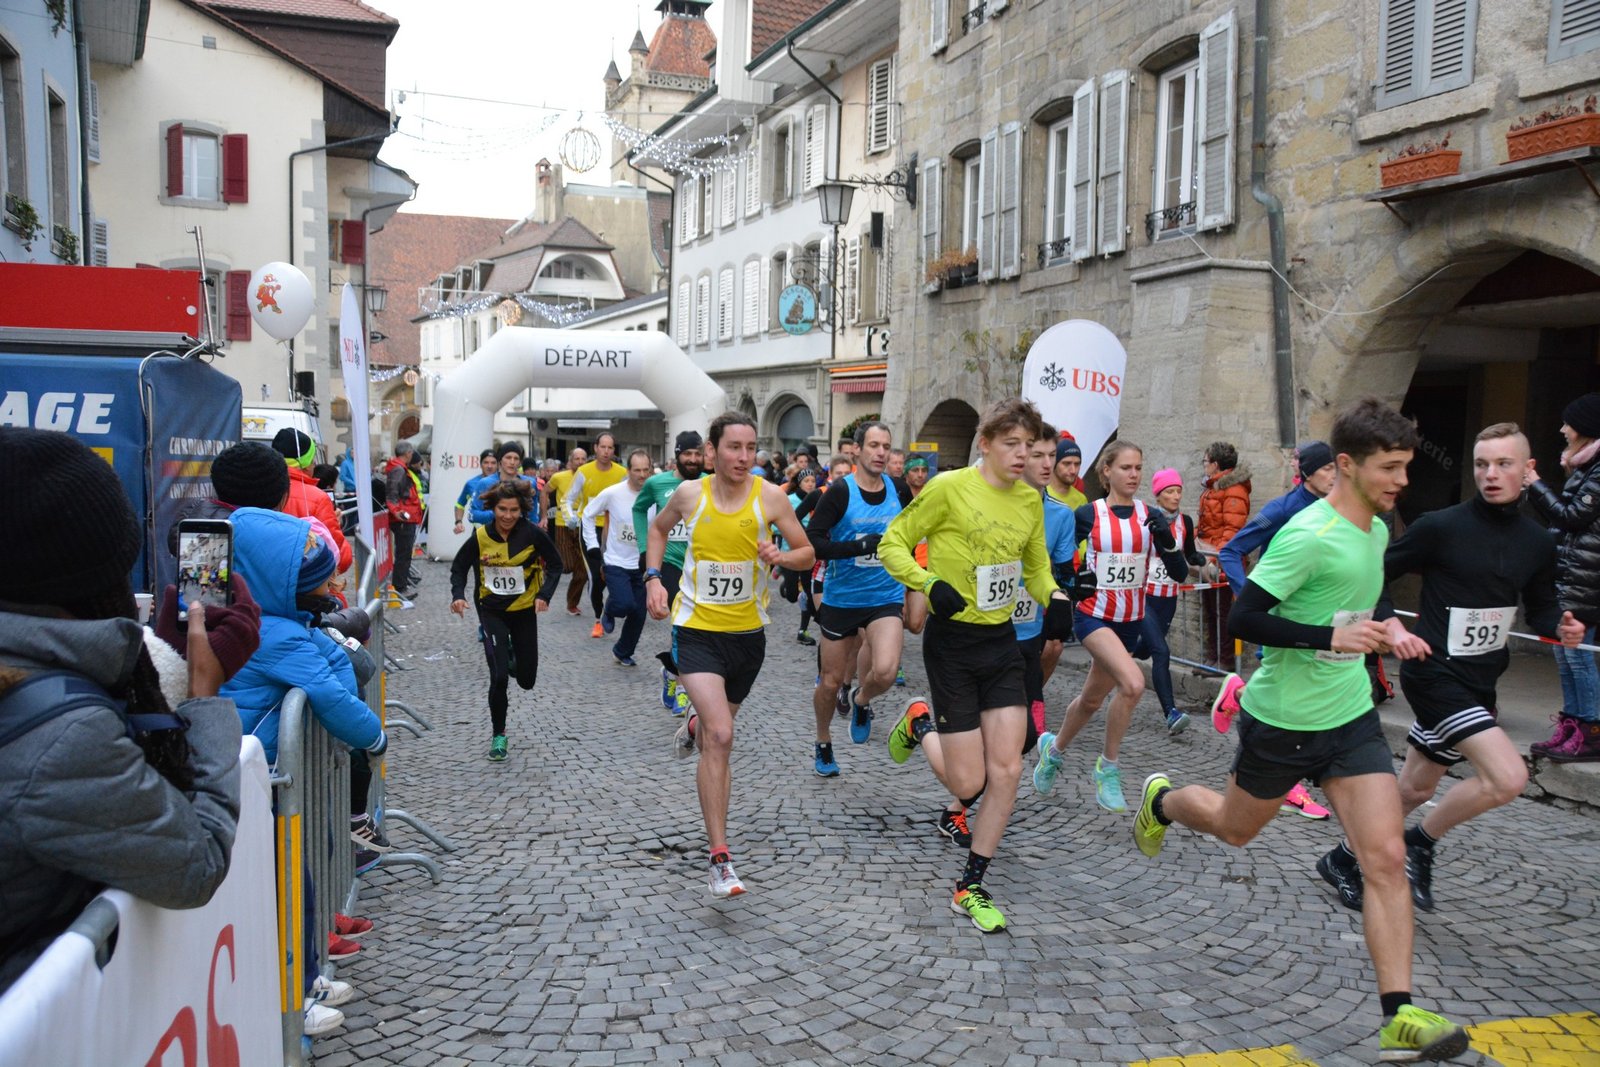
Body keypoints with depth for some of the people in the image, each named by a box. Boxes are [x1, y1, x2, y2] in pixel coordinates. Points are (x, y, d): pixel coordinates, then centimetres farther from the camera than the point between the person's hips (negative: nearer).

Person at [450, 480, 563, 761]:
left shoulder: (533, 534, -15)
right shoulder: (480, 537, -14)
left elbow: (555, 564, -3)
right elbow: (458, 567, 2)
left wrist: (545, 595, -17)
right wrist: (458, 595, -15)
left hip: (524, 610, 1)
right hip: (492, 611, -1)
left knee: (527, 680, 9)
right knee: (499, 677, -12)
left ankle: (509, 654, 45)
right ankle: (498, 734, 10)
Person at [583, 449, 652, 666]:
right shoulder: (612, 493, -11)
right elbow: (588, 515, 3)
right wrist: (593, 546, -2)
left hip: (643, 564, 3)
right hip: (616, 563, -3)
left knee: (638, 614, 7)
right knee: (625, 604, -21)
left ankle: (622, 652, 30)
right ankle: (609, 611, 17)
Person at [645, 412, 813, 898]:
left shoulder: (770, 496, -7)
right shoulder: (689, 494, -6)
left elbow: (807, 553, -1)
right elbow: (659, 527, 15)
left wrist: (781, 557, -22)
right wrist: (653, 576, 2)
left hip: (748, 631, 3)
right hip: (697, 628, -2)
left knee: (718, 726, 22)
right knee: (720, 737, -18)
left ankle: (694, 727, 63)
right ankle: (720, 860, -13)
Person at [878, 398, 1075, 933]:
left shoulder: (1030, 500, 5)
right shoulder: (949, 487, -13)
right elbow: (892, 544, -8)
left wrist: (1055, 598, -2)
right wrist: (930, 584, -25)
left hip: (1003, 642, 5)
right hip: (952, 642, -5)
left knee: (1006, 771, -1)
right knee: (968, 784, -3)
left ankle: (970, 888, 15)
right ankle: (920, 723, 29)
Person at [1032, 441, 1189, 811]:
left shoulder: (1151, 517, 1)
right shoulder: (1087, 514, -7)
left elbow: (1180, 573, -4)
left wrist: (1166, 538, -19)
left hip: (1130, 621, 5)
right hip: (1093, 615, -4)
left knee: (1091, 700, 15)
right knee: (1133, 683, -26)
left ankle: (1054, 749, 43)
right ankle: (1108, 767, -8)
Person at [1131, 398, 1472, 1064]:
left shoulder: (1377, 530, 5)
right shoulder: (1308, 535, -22)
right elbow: (1242, 618, -24)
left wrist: (1376, 631, 6)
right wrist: (1329, 637, -30)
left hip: (1352, 716, 6)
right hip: (1283, 720, -6)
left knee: (1387, 856, -6)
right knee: (1233, 829, 17)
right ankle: (1161, 801, 50)